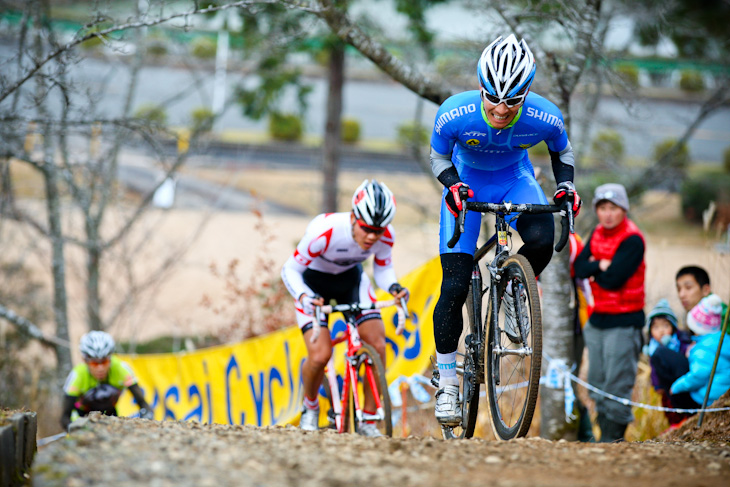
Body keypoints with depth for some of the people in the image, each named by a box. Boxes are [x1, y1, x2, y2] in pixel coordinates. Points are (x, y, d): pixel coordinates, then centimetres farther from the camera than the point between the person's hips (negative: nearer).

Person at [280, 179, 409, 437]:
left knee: (377, 345, -17)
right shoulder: (324, 230, -38)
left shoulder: (386, 236, -26)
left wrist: (393, 286, -26)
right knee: (320, 355, -21)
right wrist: (304, 296, -45)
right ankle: (310, 408, 12)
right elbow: (290, 269, -26)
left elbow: (382, 268, -3)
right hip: (314, 281, -3)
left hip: (351, 279, 3)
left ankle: (368, 420, -2)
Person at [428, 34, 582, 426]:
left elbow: (561, 153, -4)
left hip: (515, 179, 1)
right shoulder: (455, 114, -32)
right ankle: (447, 381, 6)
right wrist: (453, 184, -30)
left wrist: (565, 185, -22)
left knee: (541, 241, -32)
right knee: (455, 287, -10)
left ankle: (513, 293, 3)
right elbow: (438, 158, -11)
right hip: (466, 183, -1)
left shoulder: (544, 118, -29)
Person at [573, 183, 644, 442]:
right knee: (598, 385, 10)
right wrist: (601, 265, -15)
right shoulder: (598, 234, 10)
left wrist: (593, 270, -4)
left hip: (624, 323, -8)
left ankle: (613, 438, -3)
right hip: (598, 319, 8)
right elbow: (580, 267, 1)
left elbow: (613, 279, -21)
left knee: (616, 387, -8)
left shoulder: (632, 240, -13)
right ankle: (605, 436, 17)